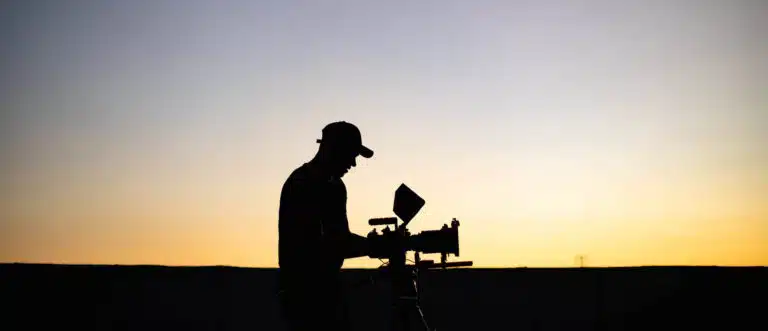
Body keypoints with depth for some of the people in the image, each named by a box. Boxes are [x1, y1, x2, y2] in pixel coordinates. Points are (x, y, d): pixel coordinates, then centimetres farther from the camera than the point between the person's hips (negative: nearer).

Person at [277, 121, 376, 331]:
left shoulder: (334, 187, 12)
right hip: (302, 290, -9)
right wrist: (373, 246, -24)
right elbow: (309, 245, -23)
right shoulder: (300, 185, -15)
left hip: (328, 286, 9)